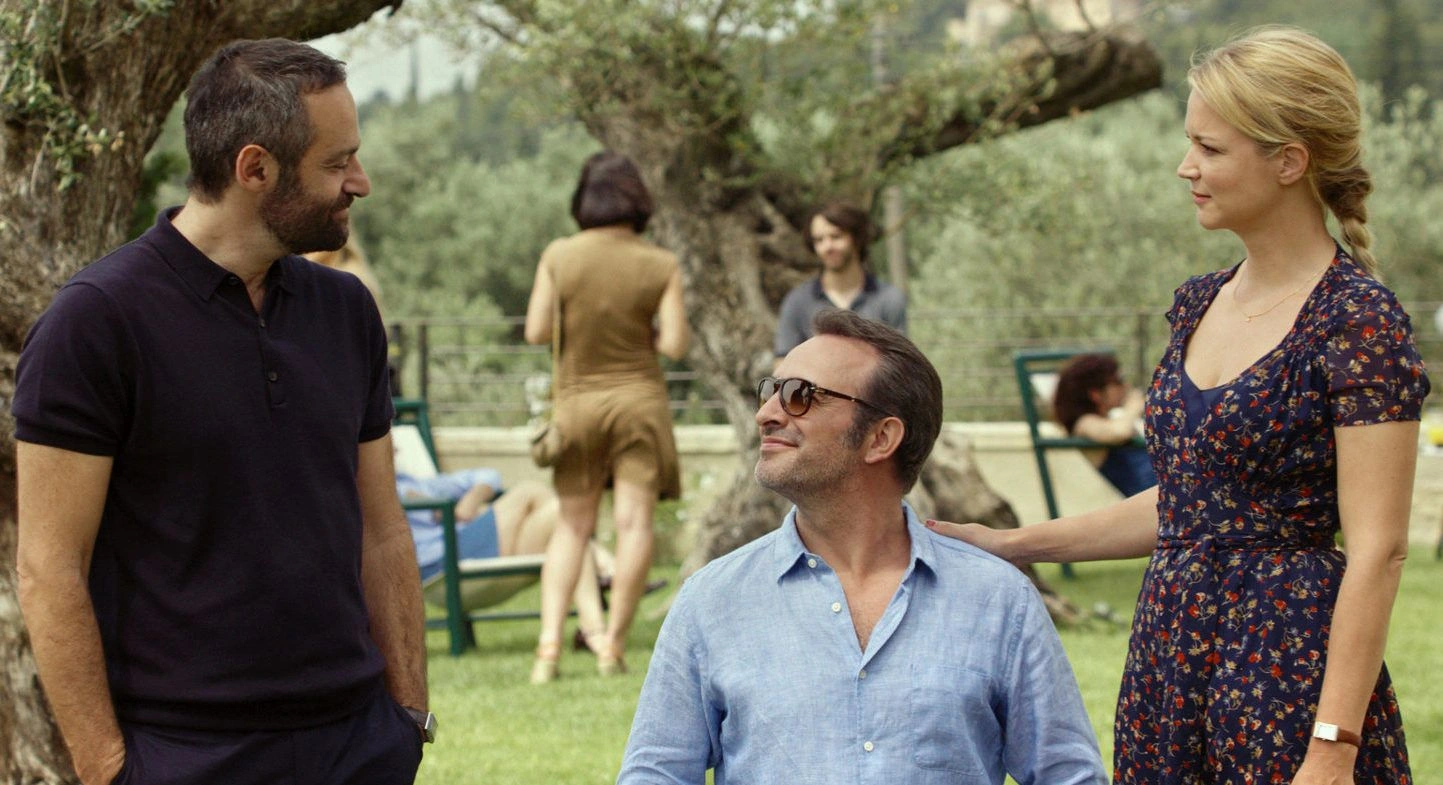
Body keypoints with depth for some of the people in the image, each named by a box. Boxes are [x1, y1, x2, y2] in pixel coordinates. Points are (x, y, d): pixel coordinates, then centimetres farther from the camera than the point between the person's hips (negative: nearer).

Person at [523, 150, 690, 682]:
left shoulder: (559, 257, -5)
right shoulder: (660, 266, -6)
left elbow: (535, 332, -5)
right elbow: (675, 344, -9)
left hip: (577, 399, 2)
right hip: (638, 398, -2)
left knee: (573, 525, 9)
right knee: (634, 522, 0)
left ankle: (549, 644, -2)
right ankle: (612, 644, -4)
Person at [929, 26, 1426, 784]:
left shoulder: (1358, 322, -12)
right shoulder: (1201, 305, 12)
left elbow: (1376, 552, -15)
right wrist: (1014, 544, 16)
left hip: (1288, 663, -7)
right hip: (1168, 650, 7)